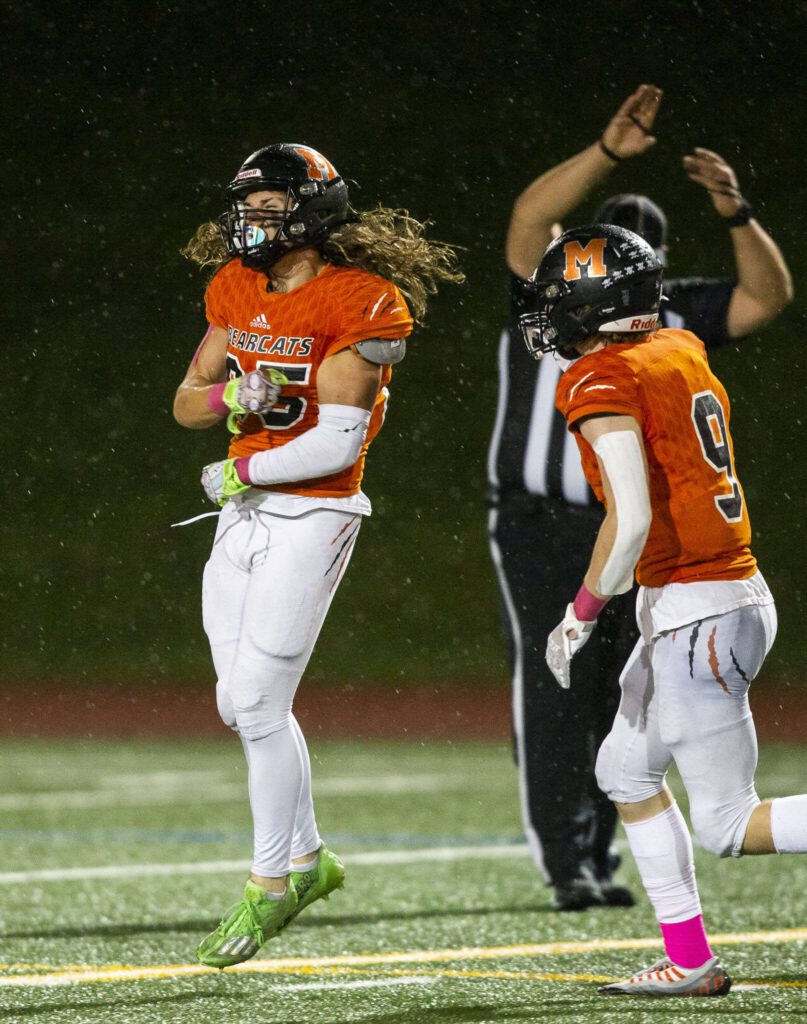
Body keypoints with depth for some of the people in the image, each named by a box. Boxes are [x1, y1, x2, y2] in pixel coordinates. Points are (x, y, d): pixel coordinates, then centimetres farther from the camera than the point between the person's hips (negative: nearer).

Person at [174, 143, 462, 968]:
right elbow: (185, 404, 12)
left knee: (257, 703, -8)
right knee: (240, 704, 10)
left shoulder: (358, 306, -15)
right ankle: (306, 858, 27)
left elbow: (336, 444, -19)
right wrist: (232, 395, -10)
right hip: (244, 514, 7)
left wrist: (240, 471, -9)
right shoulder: (236, 291, 8)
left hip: (311, 518, -7)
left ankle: (269, 886, 5)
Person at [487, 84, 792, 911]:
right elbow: (530, 218, -24)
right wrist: (610, 153, -35)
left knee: (618, 704, 7)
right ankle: (567, 866, -13)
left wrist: (735, 215, -19)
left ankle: (593, 857, 17)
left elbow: (768, 296, -3)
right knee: (555, 694, -10)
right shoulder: (549, 295, -6)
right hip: (541, 528, -4)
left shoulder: (673, 313, 5)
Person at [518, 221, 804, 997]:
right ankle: (690, 961, 21)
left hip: (693, 612, -9)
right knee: (626, 771, 20)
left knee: (728, 828, -3)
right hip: (736, 591, 9)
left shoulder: (603, 383, -14)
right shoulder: (681, 352, 10)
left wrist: (580, 616, -11)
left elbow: (632, 522, -21)